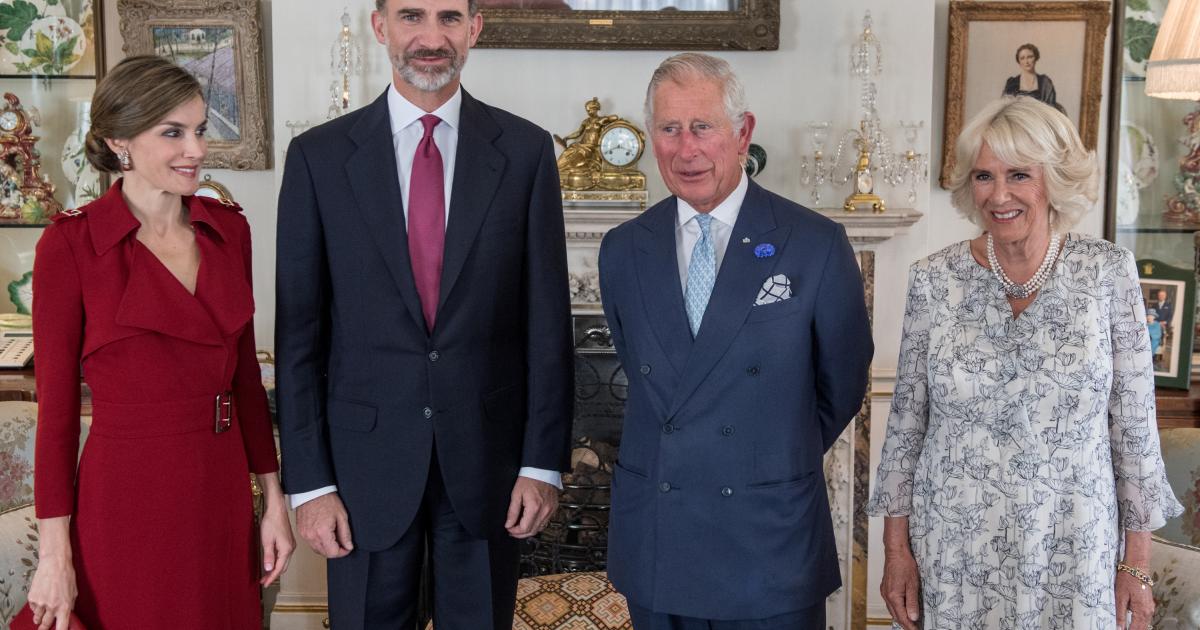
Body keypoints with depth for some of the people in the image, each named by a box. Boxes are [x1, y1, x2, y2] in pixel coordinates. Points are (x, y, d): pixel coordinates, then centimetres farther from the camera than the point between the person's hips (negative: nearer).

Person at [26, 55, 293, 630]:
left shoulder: (228, 230, 4)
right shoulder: (70, 244, -10)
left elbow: (245, 374, 9)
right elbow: (55, 406, -7)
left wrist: (273, 499, 8)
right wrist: (54, 555, -7)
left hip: (222, 496, 5)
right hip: (127, 502, -4)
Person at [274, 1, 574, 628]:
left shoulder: (526, 150, -1)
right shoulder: (318, 156, -2)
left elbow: (547, 318, -1)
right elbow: (298, 332, -1)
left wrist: (543, 462, -3)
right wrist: (308, 481, -4)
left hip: (487, 455, 1)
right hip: (366, 458, 0)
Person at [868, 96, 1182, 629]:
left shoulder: (1108, 272, -6)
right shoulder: (933, 280, -4)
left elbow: (1134, 424, -2)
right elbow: (906, 420, 1)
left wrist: (1137, 563, -1)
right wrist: (896, 548, 1)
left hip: (1073, 552, 0)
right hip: (954, 555, 1)